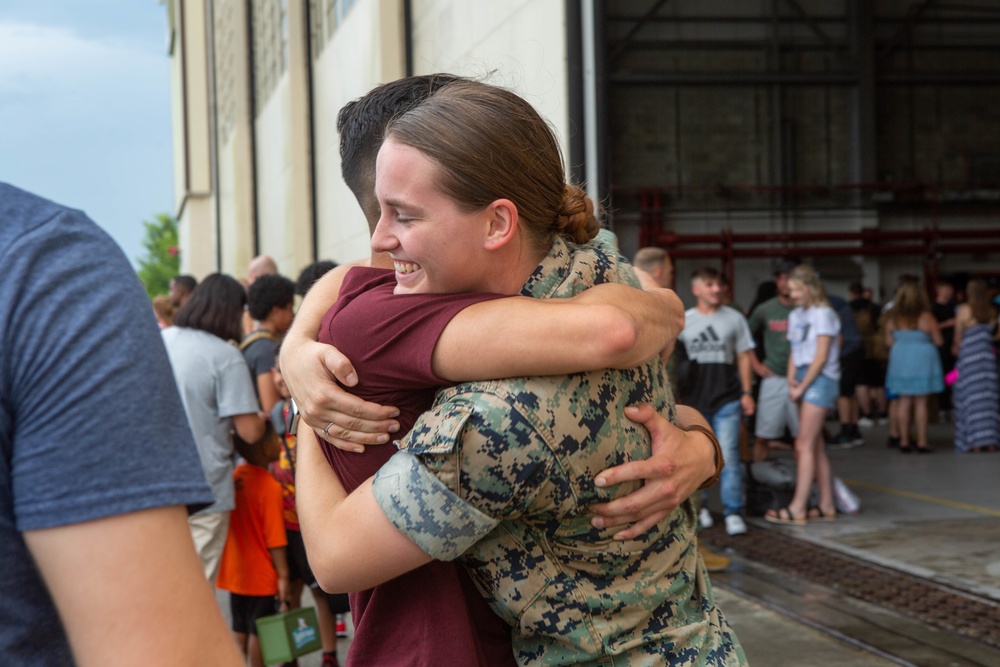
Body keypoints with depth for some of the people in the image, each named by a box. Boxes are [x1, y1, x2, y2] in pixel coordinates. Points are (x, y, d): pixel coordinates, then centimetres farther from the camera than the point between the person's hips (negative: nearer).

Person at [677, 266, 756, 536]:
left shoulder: (734, 318, 6)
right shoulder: (683, 321, 6)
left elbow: (743, 357, 8)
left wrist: (747, 392, 2)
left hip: (727, 399, -1)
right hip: (694, 399, 1)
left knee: (729, 457, -7)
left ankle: (733, 513, -3)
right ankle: (698, 507, 20)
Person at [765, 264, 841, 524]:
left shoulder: (823, 314, -7)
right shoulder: (796, 315, 16)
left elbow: (821, 357, -12)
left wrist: (802, 386, -11)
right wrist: (791, 380, -3)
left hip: (820, 379, -8)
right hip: (804, 380, 8)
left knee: (805, 444, -11)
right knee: (816, 445, 9)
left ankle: (798, 507, -13)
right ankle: (826, 505, 13)